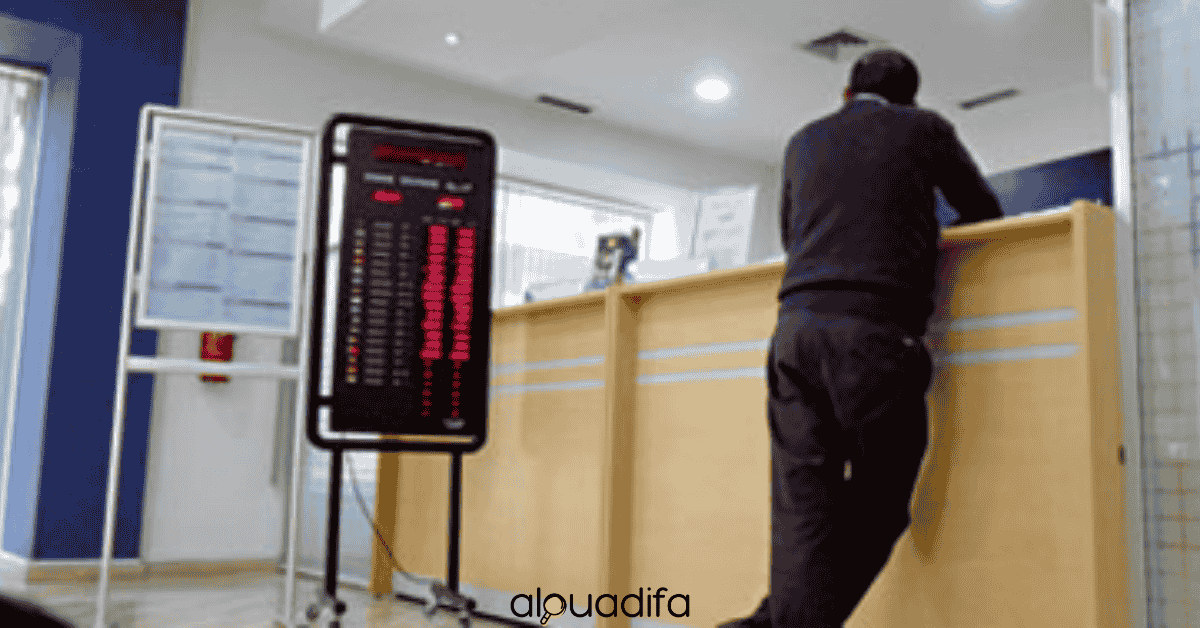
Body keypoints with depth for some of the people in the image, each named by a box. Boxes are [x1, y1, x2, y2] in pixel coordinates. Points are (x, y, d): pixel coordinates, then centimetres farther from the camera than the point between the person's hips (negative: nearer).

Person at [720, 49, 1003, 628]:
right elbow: (985, 213, 25)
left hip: (795, 326, 4)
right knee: (878, 507, 4)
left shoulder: (804, 141, 23)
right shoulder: (924, 128, 13)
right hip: (877, 332, -4)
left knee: (802, 505, 0)